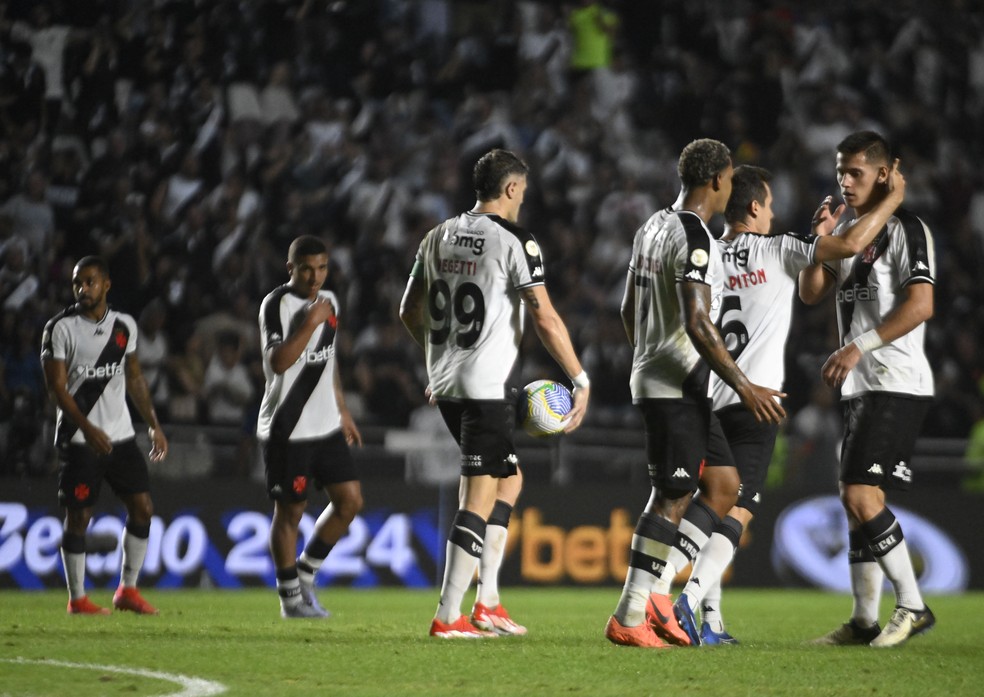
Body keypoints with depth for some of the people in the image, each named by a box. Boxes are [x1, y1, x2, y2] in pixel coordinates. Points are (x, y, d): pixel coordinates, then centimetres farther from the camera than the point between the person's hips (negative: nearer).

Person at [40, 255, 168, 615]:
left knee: (142, 507, 0)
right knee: (78, 516, -3)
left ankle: (127, 590, 11)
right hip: (79, 439, -5)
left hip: (120, 435, 5)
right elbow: (56, 387, -11)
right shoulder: (61, 328, -8)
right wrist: (87, 428, -22)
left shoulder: (125, 326, 8)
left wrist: (154, 424, 12)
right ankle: (77, 599, 7)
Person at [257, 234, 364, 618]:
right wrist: (311, 323, -25)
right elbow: (279, 362, -24)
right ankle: (291, 598, 12)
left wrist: (342, 411, 24)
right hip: (287, 429, -7)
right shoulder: (277, 304, -12)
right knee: (290, 511, 0)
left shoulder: (329, 301, 11)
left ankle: (305, 573, 19)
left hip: (326, 426, 7)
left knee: (350, 500, 2)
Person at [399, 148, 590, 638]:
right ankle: (447, 617, -6)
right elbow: (545, 319, -14)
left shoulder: (438, 238, 11)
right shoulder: (514, 241, -9)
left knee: (509, 476, 20)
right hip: (487, 385, -8)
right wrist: (581, 380, -7)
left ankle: (487, 602, 17)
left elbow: (409, 312, 20)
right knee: (479, 500, -4)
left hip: (445, 382, 8)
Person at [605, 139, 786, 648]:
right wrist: (744, 387, -22)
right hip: (677, 386, -10)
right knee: (673, 497, -6)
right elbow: (698, 324, -24)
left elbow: (629, 310, 21)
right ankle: (629, 618, -5)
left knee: (725, 483, 12)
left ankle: (655, 592, 7)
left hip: (653, 376, 10)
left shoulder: (653, 227, 13)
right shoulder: (694, 239, -17)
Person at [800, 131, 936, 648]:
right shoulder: (848, 231, 17)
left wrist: (858, 347, -22)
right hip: (860, 386, 9)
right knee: (857, 500, 8)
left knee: (861, 496, -17)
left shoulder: (906, 230, -9)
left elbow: (920, 304, -19)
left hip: (898, 385, -9)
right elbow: (811, 293, 14)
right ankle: (864, 620, 12)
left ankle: (912, 606, -10)